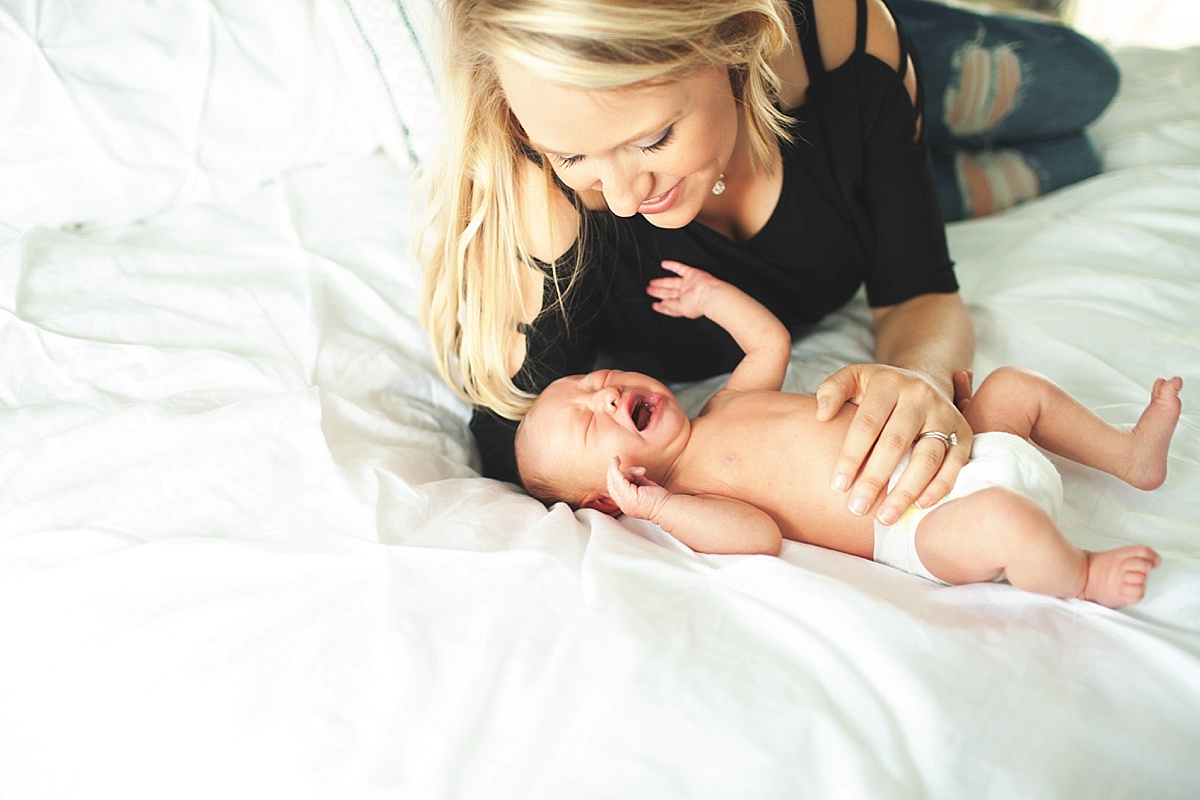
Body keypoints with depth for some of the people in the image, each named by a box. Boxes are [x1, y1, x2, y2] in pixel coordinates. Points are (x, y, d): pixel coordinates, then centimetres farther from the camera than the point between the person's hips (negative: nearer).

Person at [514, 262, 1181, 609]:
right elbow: (759, 536, -29)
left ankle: (1132, 455, 29)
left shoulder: (728, 405, 13)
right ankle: (1081, 575, -5)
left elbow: (772, 341, 26)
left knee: (1015, 385, 19)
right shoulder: (688, 494, -13)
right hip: (932, 520, -9)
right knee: (1003, 524, -36)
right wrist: (658, 508, -38)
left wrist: (710, 295, 20)